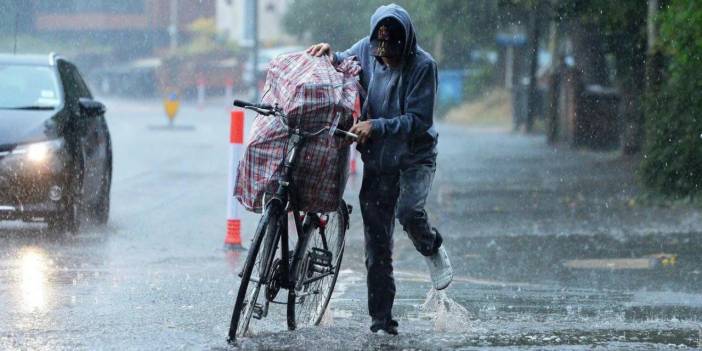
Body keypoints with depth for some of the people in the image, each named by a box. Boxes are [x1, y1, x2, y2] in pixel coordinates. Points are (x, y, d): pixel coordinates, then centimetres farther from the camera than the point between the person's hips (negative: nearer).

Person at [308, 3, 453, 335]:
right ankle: (381, 320, 8)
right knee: (377, 245, 1)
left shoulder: (422, 65, -17)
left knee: (408, 210, -32)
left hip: (415, 156, -4)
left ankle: (433, 249, 2)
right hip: (377, 159, 4)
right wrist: (329, 54, -8)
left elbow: (419, 120, -20)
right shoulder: (366, 51, -5)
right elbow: (342, 65, 15)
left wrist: (376, 126, -30)